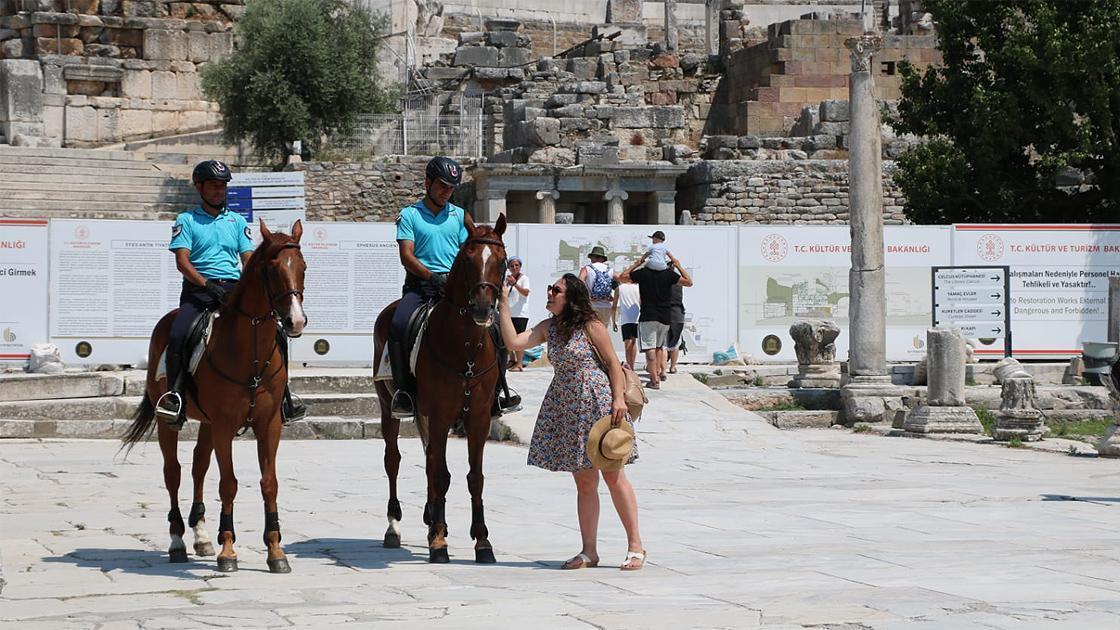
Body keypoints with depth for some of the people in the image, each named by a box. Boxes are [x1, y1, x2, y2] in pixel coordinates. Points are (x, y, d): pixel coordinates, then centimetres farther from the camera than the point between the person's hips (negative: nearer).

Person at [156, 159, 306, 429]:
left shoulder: (237, 221, 19)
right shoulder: (186, 221, 8)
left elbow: (248, 259, 11)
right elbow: (182, 261, -4)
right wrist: (207, 285, -20)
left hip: (234, 288, 3)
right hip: (198, 289, -3)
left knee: (276, 334, -13)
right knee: (177, 336, -30)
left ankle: (282, 397, -5)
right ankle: (174, 398, -21)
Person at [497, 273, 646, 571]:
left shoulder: (591, 325, -8)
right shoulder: (549, 328, 9)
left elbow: (613, 362, -7)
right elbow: (514, 342, 0)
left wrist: (619, 398, -16)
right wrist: (503, 308, -2)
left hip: (598, 403, -6)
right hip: (567, 408, 6)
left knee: (614, 477, -3)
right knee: (584, 482, 9)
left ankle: (635, 546, 4)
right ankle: (589, 551, 13)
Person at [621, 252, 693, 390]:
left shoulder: (643, 273, -3)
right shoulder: (669, 274, -1)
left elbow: (623, 276, 10)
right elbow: (689, 282, 5)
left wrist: (637, 263, 17)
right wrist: (678, 266, 12)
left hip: (647, 317, -3)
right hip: (665, 317, 3)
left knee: (650, 348, -6)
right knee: (659, 347, 21)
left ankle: (655, 380, -14)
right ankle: (657, 373, 20)